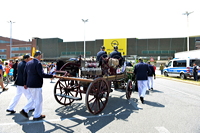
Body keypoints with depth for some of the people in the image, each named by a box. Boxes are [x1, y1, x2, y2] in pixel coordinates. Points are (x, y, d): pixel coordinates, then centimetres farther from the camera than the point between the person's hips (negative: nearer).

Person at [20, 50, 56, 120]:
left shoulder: (28, 63, 10)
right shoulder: (38, 63, -16)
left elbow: (25, 74, 13)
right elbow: (41, 74, -23)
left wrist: (25, 83, 19)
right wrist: (51, 76, -16)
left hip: (30, 84, 9)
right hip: (36, 85, -9)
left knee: (33, 98, 26)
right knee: (38, 100, 6)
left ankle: (25, 110, 23)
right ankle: (37, 116, 17)